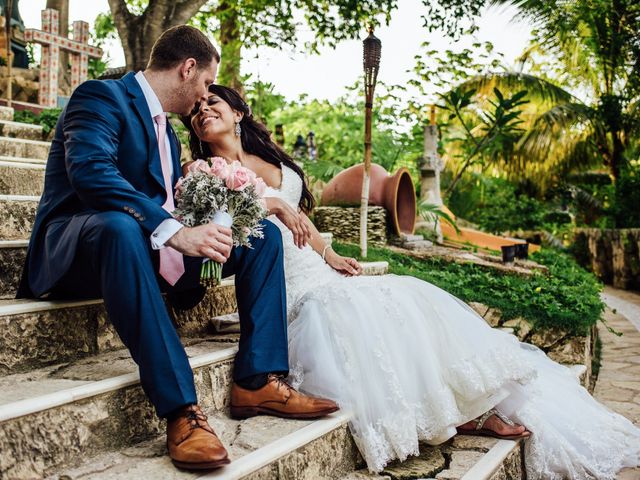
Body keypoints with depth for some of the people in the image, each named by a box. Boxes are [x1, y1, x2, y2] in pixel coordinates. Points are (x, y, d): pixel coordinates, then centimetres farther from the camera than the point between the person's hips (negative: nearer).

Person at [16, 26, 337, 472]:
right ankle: (181, 409, -40)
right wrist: (173, 231, -35)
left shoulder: (166, 129, 20)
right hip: (81, 246, -8)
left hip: (153, 248, 8)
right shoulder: (102, 96, -7)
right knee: (121, 227, -42)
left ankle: (257, 380, -12)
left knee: (264, 234, -2)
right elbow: (90, 171, -25)